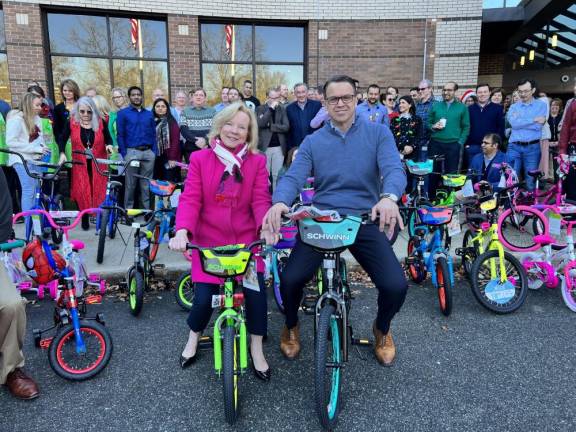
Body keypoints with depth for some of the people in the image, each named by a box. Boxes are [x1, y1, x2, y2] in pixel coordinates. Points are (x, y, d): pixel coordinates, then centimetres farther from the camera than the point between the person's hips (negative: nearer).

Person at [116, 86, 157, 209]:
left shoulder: (149, 114, 16)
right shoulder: (123, 113, 6)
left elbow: (153, 134, 14)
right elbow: (120, 135, 1)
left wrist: (154, 152, 3)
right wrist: (124, 154, -7)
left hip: (148, 152, 3)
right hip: (132, 152, -3)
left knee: (146, 185, 5)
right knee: (130, 185, 1)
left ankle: (147, 210, 12)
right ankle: (128, 210, 9)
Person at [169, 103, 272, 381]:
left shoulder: (257, 162, 1)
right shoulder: (199, 159, -1)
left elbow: (260, 199, -7)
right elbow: (190, 199, -9)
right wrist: (182, 231, -26)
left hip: (246, 240, 1)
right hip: (209, 240, 0)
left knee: (256, 291, -11)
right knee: (203, 297, -4)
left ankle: (256, 349, 16)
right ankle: (193, 338, 32)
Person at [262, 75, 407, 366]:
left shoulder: (378, 133, 7)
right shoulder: (312, 142, 10)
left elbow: (394, 169, -10)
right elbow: (293, 177, -5)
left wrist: (389, 197, -34)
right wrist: (279, 202, -29)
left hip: (364, 220, 0)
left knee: (395, 286, -17)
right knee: (290, 279, -19)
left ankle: (382, 329, 22)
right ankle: (291, 326, 19)